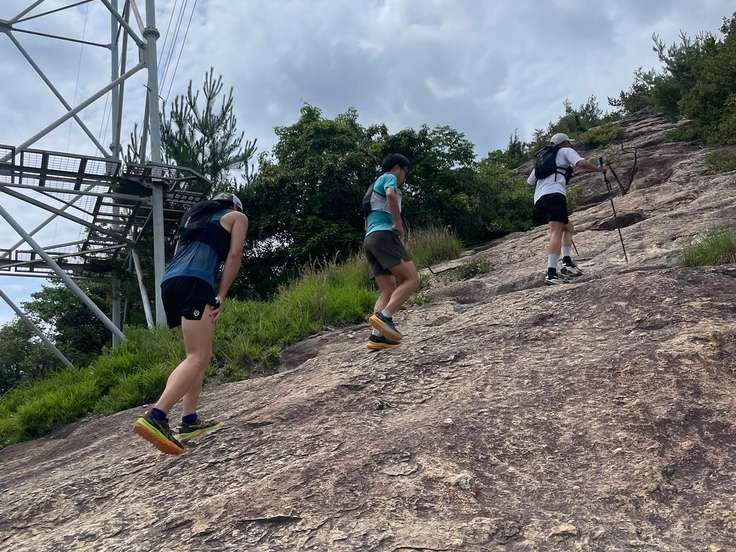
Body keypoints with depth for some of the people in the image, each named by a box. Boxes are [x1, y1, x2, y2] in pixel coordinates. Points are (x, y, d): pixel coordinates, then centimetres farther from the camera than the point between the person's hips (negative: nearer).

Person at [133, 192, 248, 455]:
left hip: (169, 280, 8)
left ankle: (189, 420, 7)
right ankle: (155, 417, -32)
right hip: (194, 282, -7)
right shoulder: (237, 217, 20)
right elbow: (234, 254, 4)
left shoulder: (197, 216, 36)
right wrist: (220, 295, 1)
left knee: (201, 354, 15)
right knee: (198, 357, -16)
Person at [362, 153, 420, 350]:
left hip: (369, 239, 9)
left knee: (388, 290, 1)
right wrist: (399, 224, -12)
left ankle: (377, 335, -12)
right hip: (384, 234, -9)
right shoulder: (389, 178, 8)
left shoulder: (373, 187, 34)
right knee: (412, 280, -14)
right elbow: (391, 195, -18)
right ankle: (384, 317, -28)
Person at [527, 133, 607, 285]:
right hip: (555, 194, -7)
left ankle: (567, 262, 4)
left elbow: (530, 181, 36)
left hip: (538, 199, 7)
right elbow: (581, 163, -3)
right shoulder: (566, 151, 17)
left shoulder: (542, 157, 33)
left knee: (568, 228, 20)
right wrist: (599, 169, 12)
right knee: (556, 232, -17)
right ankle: (551, 274, -31)